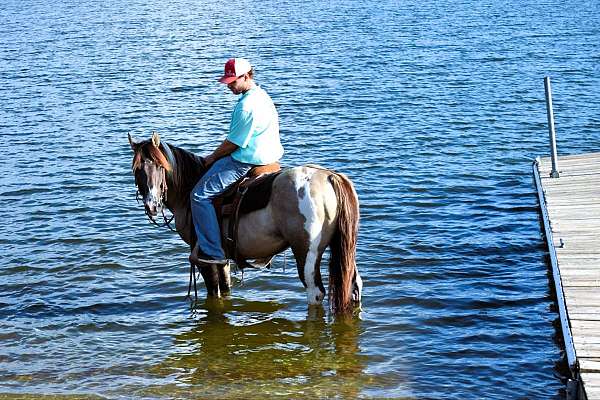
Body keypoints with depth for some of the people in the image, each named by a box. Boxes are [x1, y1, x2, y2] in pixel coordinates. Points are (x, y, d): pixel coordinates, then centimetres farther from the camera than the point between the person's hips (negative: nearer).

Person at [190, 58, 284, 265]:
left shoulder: (247, 105, -22)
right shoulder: (261, 95, 11)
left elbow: (234, 143, -18)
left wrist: (213, 157, -1)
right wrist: (218, 155, 21)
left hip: (245, 162, -11)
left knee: (200, 195, -8)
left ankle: (212, 251, -8)